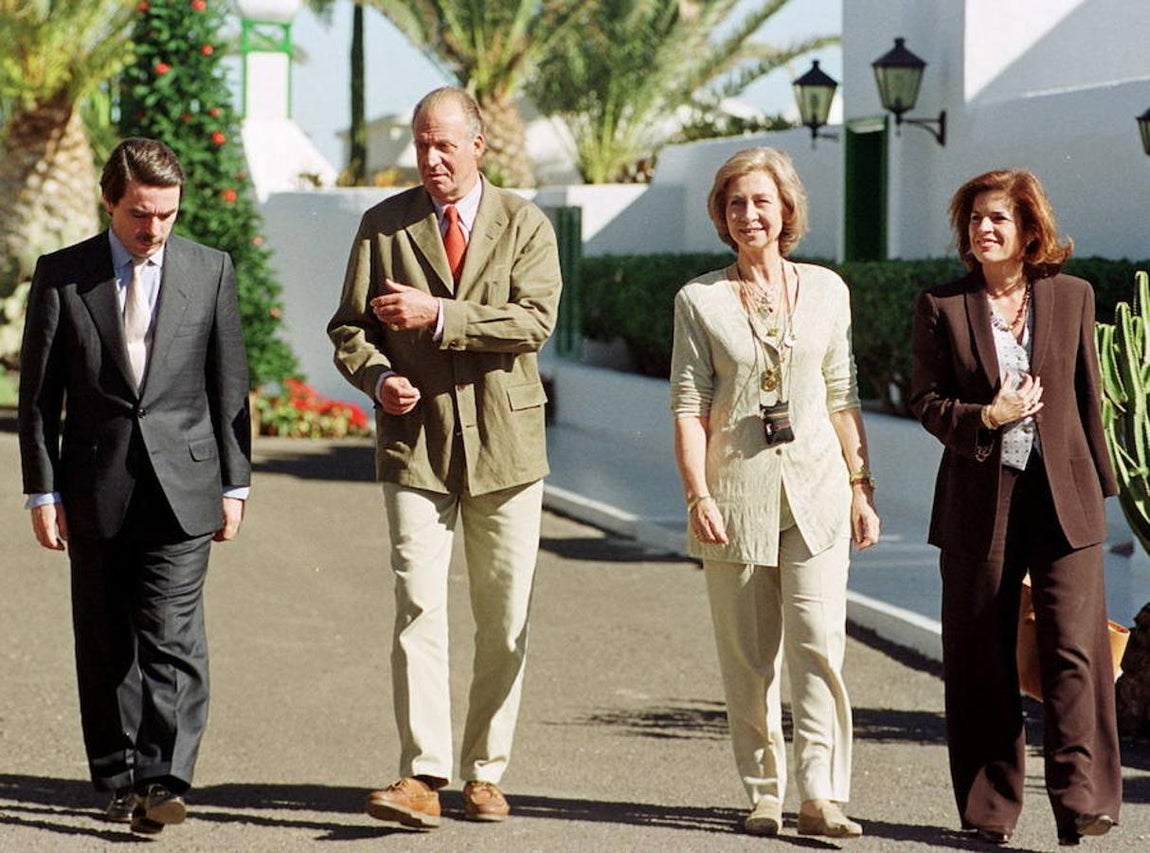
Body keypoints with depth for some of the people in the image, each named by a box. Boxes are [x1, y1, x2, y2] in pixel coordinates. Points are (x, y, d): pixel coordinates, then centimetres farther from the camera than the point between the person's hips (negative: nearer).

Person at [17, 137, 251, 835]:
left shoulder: (211, 271, 5)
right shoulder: (61, 275, 3)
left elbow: (229, 385, 8)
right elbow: (39, 395, 5)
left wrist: (235, 483, 4)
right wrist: (43, 491, 0)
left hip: (183, 485, -1)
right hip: (96, 489, 1)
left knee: (172, 636, -10)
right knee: (105, 643, 6)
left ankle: (163, 780, -13)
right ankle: (120, 778, 16)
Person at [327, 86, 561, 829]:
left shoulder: (525, 225, 4)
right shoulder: (384, 225, 7)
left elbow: (535, 319, -11)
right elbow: (349, 327, 8)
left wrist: (438, 314, -20)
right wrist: (378, 376, -13)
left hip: (505, 442, 1)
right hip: (415, 439, 0)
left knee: (505, 620, 5)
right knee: (419, 607, -12)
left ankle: (485, 773, 15)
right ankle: (423, 775, -16)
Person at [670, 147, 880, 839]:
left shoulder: (826, 290, 9)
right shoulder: (700, 300, 3)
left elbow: (842, 397, 12)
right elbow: (689, 406, 0)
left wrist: (861, 488, 9)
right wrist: (698, 495, -9)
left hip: (816, 485, 1)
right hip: (738, 490, -1)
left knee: (819, 645, -9)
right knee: (749, 656, 3)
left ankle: (822, 795, -10)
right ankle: (765, 794, 11)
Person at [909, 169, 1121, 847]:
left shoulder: (1073, 297, 7)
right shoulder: (942, 307, 4)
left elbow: (1088, 397, 10)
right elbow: (927, 400, 2)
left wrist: (1099, 482, 10)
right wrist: (986, 418, -15)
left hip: (1063, 497, 0)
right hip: (980, 502, 0)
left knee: (1075, 647, -10)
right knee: (981, 660, 5)